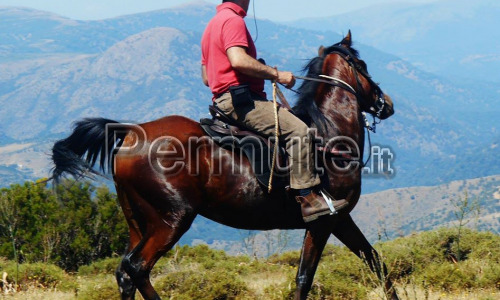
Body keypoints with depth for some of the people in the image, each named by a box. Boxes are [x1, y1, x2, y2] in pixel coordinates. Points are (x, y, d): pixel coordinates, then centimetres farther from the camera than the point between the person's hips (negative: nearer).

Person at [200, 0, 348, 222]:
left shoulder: (212, 25, 23)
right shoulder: (233, 20, -10)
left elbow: (206, 78, 25)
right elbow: (238, 60, -27)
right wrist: (276, 74, -19)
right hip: (240, 99, -11)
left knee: (292, 125, 22)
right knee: (298, 130, -21)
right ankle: (309, 199, -27)